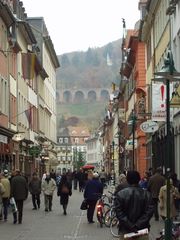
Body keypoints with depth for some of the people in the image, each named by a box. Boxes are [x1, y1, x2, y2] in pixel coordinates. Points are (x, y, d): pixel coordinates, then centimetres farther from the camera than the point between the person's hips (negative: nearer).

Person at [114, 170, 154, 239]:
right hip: (142, 229, 1)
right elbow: (149, 211, -10)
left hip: (125, 229, -1)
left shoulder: (120, 194, -5)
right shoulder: (146, 194, -4)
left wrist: (129, 225, -13)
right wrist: (138, 225, -12)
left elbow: (118, 212, -11)